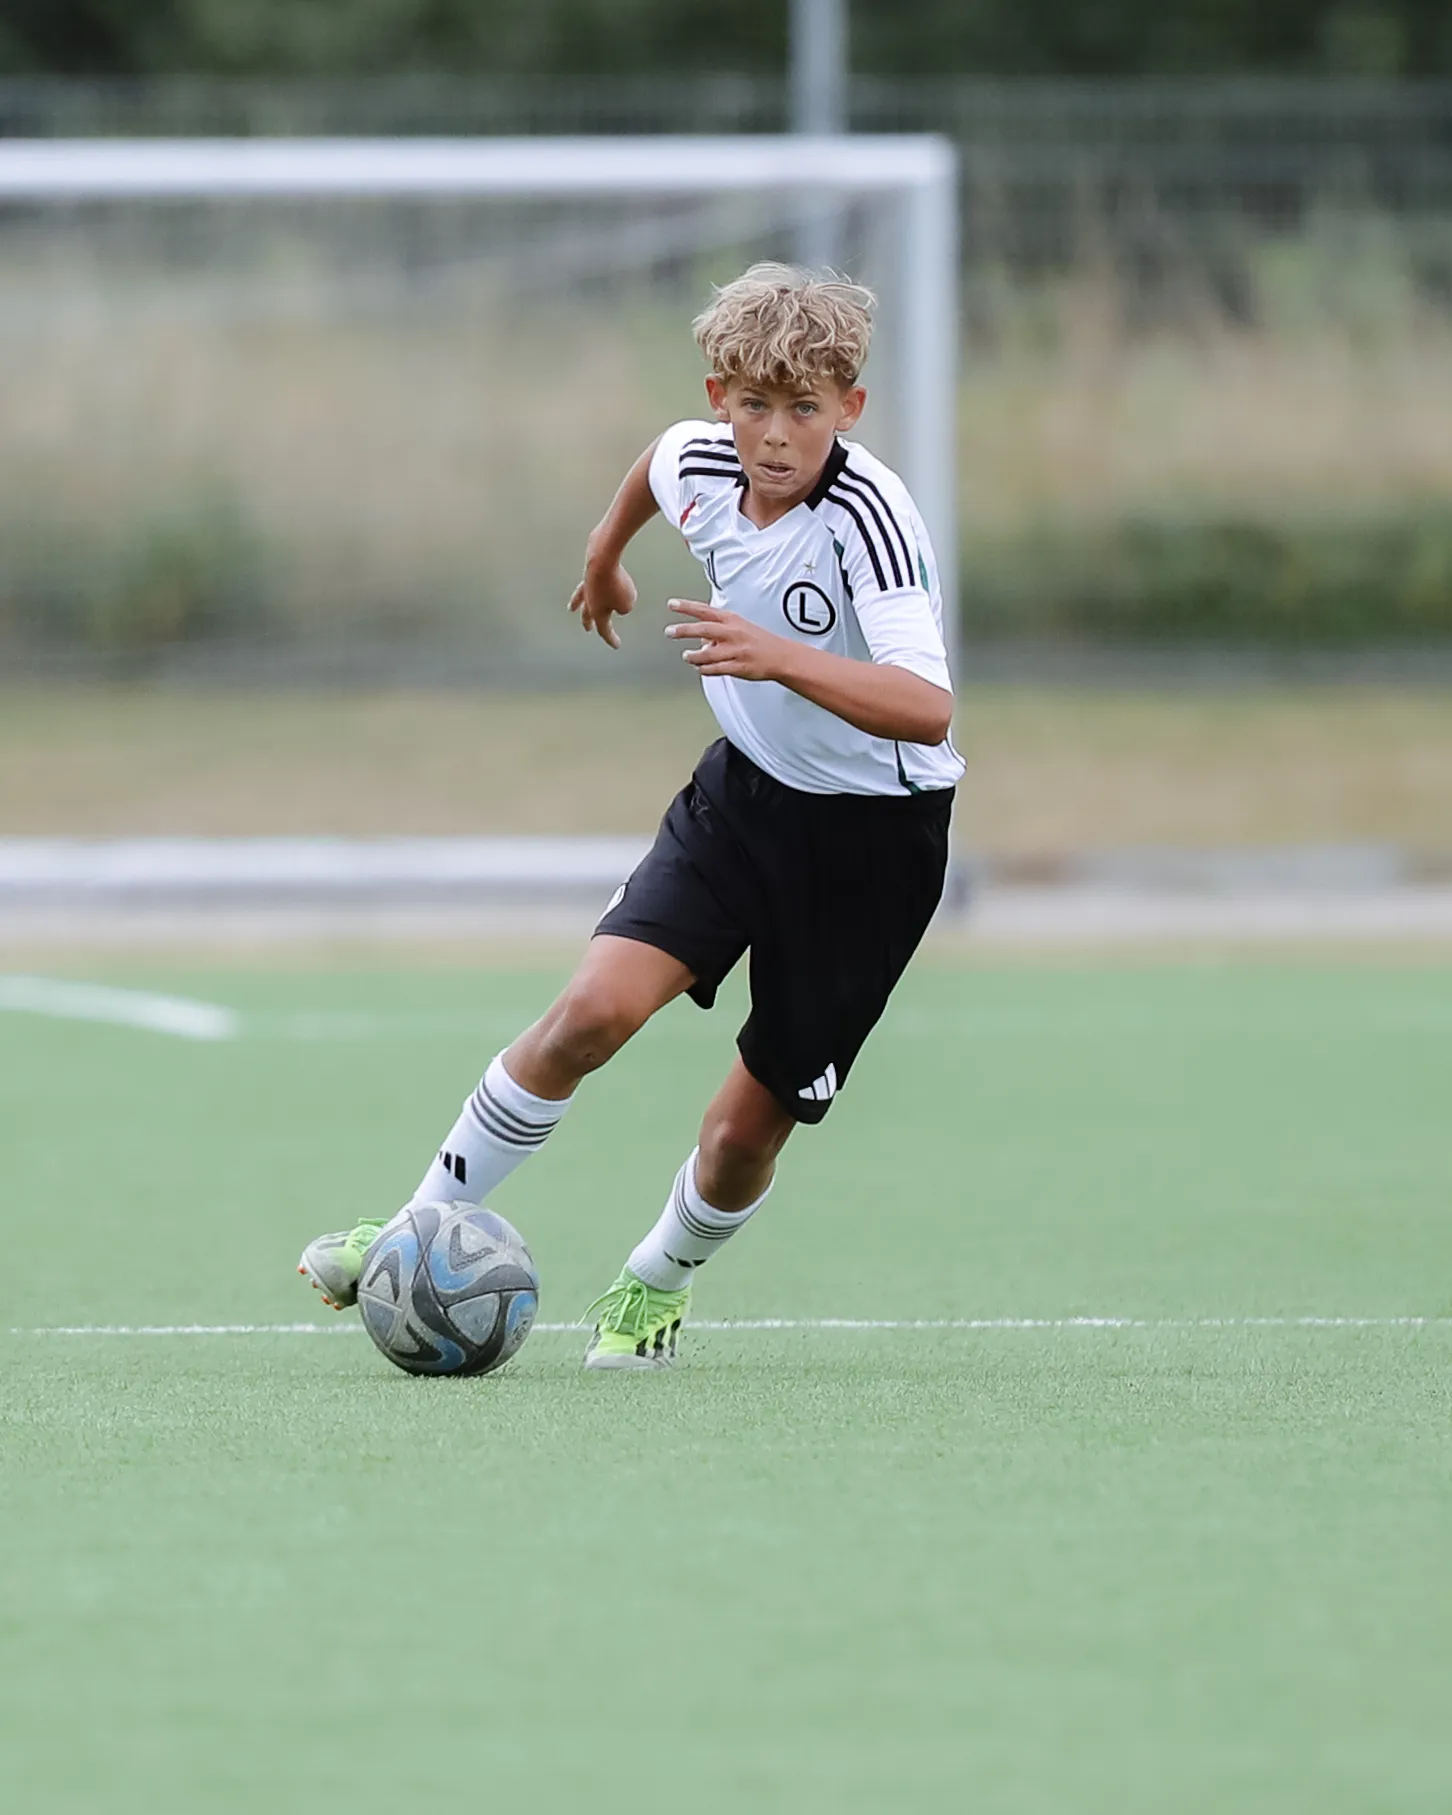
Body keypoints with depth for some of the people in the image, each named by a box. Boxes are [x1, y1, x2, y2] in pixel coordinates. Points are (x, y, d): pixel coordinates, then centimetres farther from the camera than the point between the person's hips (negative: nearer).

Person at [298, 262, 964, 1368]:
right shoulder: (699, 464, -9)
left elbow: (926, 709, -41)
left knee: (750, 1125, 1)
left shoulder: (867, 515, -29)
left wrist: (780, 657, -54)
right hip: (747, 784, 4)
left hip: (873, 832, -4)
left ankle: (659, 1284, 33)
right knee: (594, 1009, -15)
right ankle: (425, 1231, 1)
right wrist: (606, 556, 38)